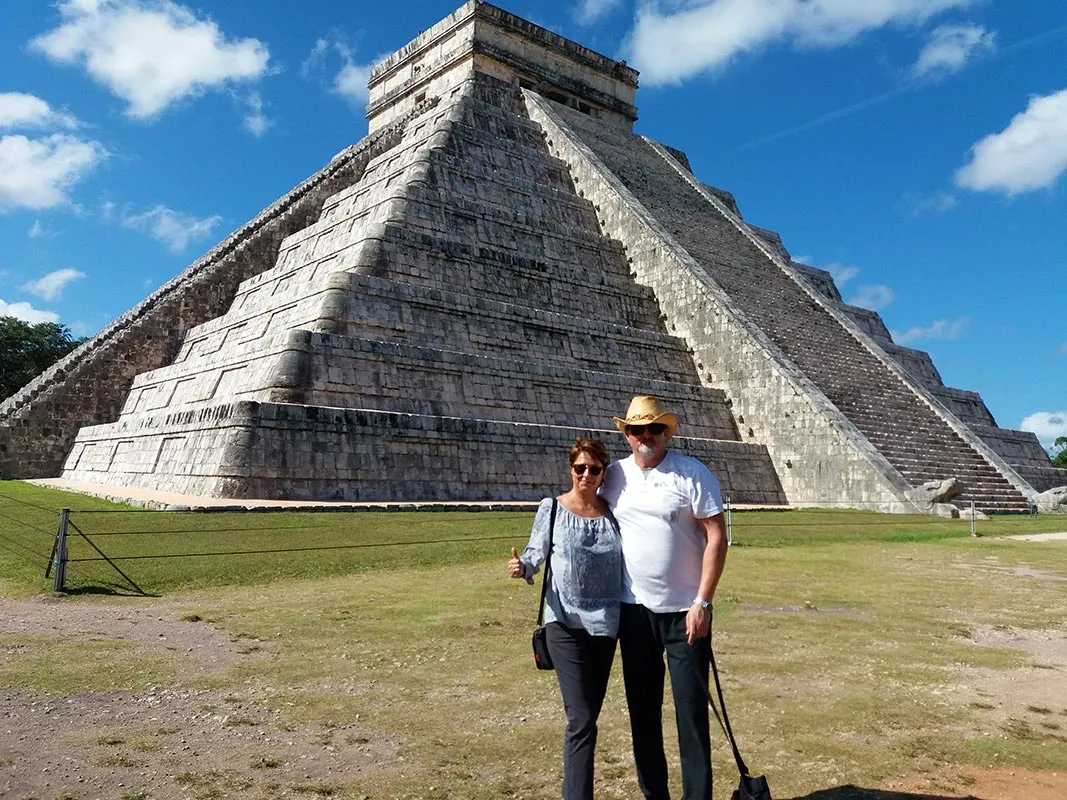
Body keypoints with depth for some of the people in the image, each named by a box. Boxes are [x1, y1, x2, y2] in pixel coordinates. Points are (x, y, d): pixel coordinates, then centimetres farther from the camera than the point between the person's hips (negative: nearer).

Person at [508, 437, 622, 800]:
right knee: (582, 719, -11)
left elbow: (625, 563, 10)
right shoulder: (551, 509, -4)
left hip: (605, 623, 4)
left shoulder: (612, 512, 4)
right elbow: (536, 553, 0)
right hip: (566, 622, -4)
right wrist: (523, 567, -22)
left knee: (589, 714, 15)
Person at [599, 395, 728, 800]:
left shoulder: (693, 473, -9)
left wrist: (702, 603, -15)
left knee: (691, 709, 4)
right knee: (642, 708, 13)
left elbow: (716, 538, -10)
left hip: (685, 611, -3)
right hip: (634, 610, 4)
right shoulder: (614, 475, 2)